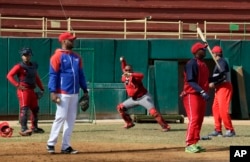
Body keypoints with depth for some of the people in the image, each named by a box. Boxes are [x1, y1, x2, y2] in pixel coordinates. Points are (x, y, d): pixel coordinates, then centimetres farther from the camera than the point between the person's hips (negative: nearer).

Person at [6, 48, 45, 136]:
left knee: (35, 108, 14)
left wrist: (41, 88, 17)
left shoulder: (34, 66, 14)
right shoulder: (19, 66, -7)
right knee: (24, 109, -15)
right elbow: (9, 75, -13)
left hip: (32, 90, 8)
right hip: (23, 90, -8)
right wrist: (17, 85, -21)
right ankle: (24, 129, -20)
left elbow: (37, 78, 23)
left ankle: (34, 127, 28)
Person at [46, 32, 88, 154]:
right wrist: (53, 91, -17)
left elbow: (81, 74, 18)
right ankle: (51, 144, 0)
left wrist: (85, 90, 14)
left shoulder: (76, 57, 15)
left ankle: (66, 146, 11)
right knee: (60, 117, -9)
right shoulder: (57, 56, -5)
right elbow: (53, 75, -10)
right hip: (62, 93, -7)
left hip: (74, 93, 7)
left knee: (71, 120, 6)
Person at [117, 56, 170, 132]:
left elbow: (141, 75, -42)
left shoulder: (134, 76, -17)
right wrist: (122, 61, 12)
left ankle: (165, 126, -20)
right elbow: (124, 68, 24)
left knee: (153, 111, -21)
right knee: (120, 107, 8)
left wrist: (130, 74, -48)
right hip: (133, 99, 8)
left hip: (143, 97, -8)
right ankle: (129, 123, 19)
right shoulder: (124, 77, 3)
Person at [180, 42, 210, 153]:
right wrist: (202, 92, -30)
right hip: (191, 94, -9)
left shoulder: (203, 64, 15)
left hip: (201, 95, 9)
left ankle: (194, 143, 17)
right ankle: (189, 145, -15)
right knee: (194, 119, -14)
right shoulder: (192, 63, -14)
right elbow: (191, 81, -21)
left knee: (199, 119, 10)